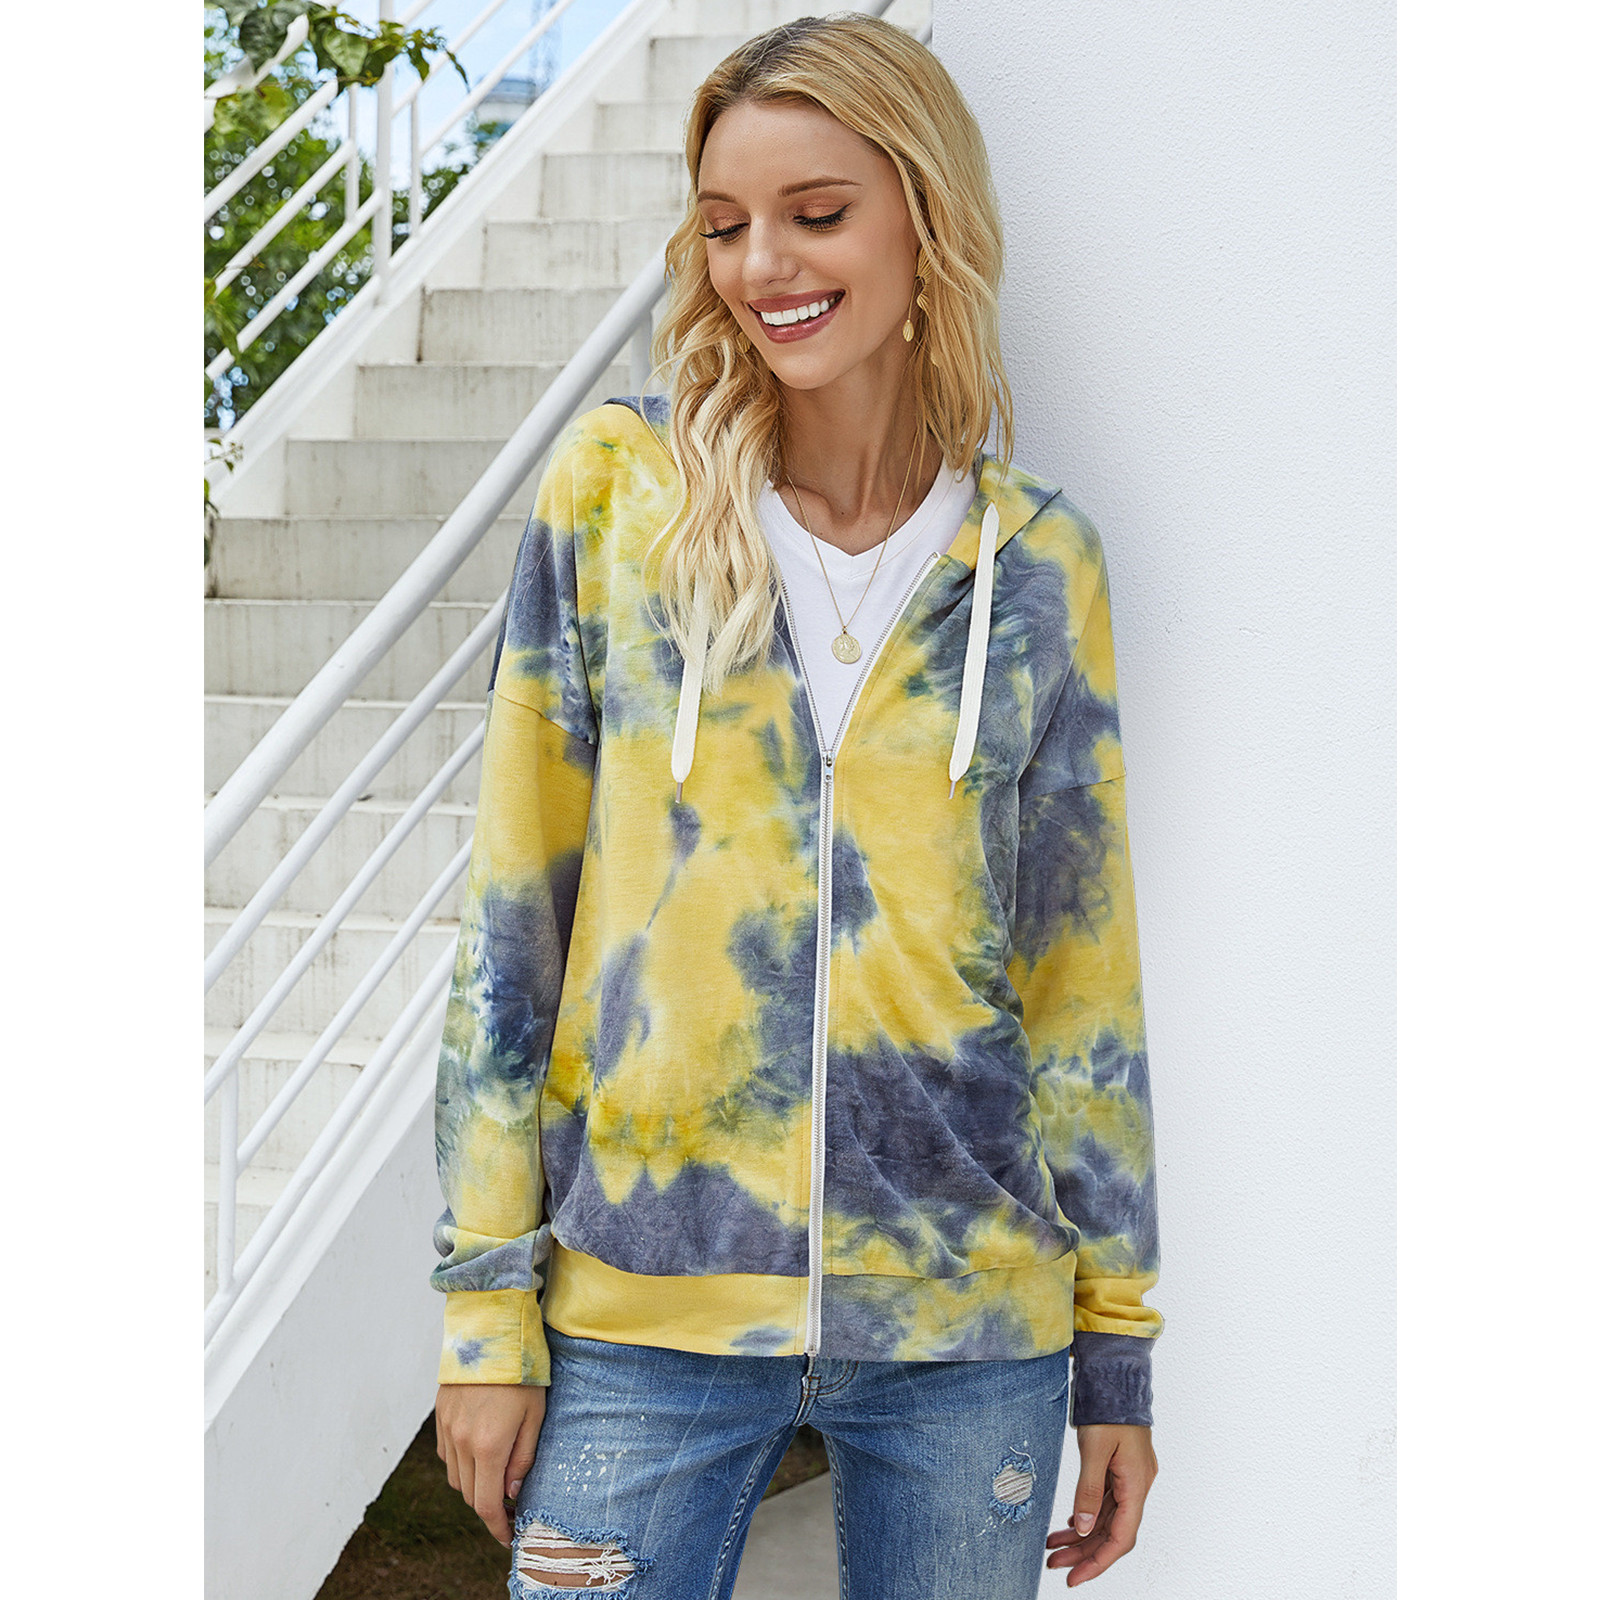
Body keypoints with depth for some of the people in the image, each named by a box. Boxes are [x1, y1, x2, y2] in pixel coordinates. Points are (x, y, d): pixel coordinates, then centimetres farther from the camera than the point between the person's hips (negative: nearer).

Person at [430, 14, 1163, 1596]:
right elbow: (511, 919, -1)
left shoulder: (1036, 561, 2)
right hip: (645, 1303, -1)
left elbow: (1080, 971, 6)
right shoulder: (616, 489, -2)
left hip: (968, 1313, 1)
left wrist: (1116, 1347, 7)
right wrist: (488, 1302, -3)